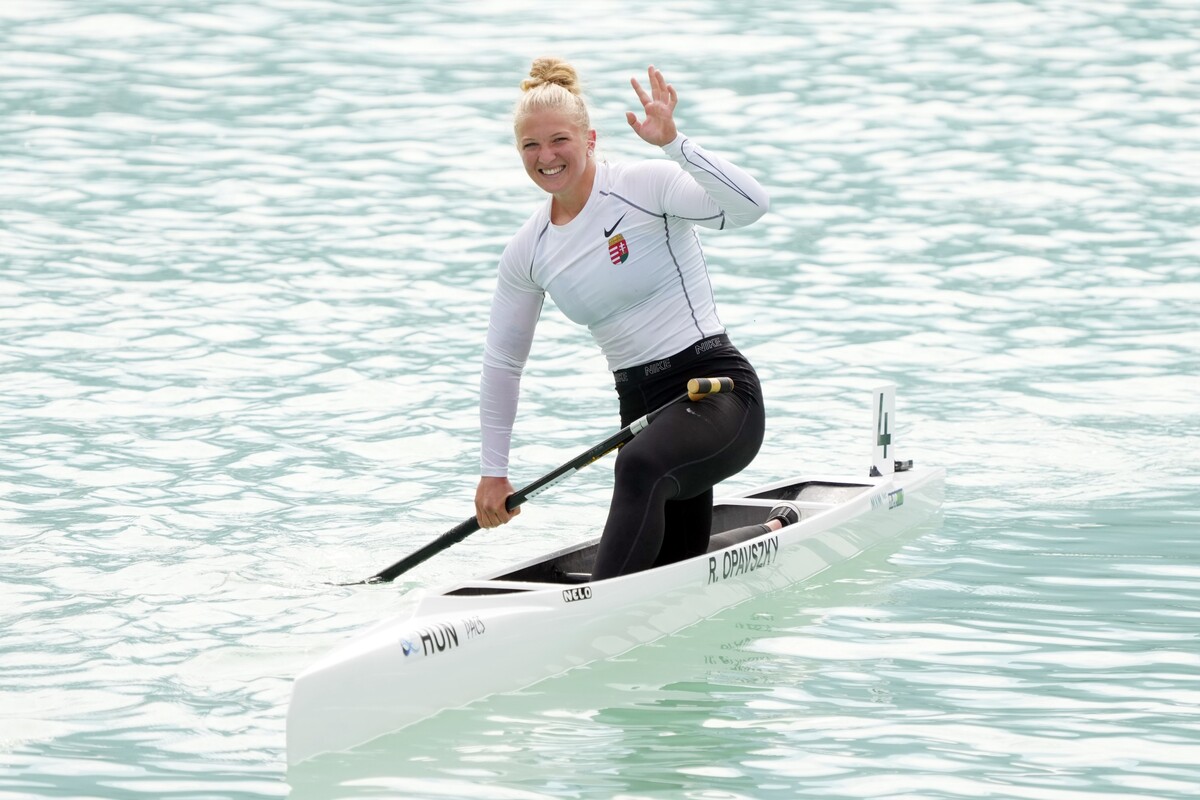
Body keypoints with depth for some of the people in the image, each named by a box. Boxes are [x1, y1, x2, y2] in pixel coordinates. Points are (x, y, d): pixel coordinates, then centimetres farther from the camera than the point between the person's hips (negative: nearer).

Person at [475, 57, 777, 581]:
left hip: (717, 388, -7)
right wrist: (492, 471, 17)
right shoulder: (528, 252, 8)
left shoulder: (644, 186, -10)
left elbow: (749, 206, -27)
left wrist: (673, 143, -37)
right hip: (641, 407, 7)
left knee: (641, 466, -38)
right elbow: (502, 360, 18)